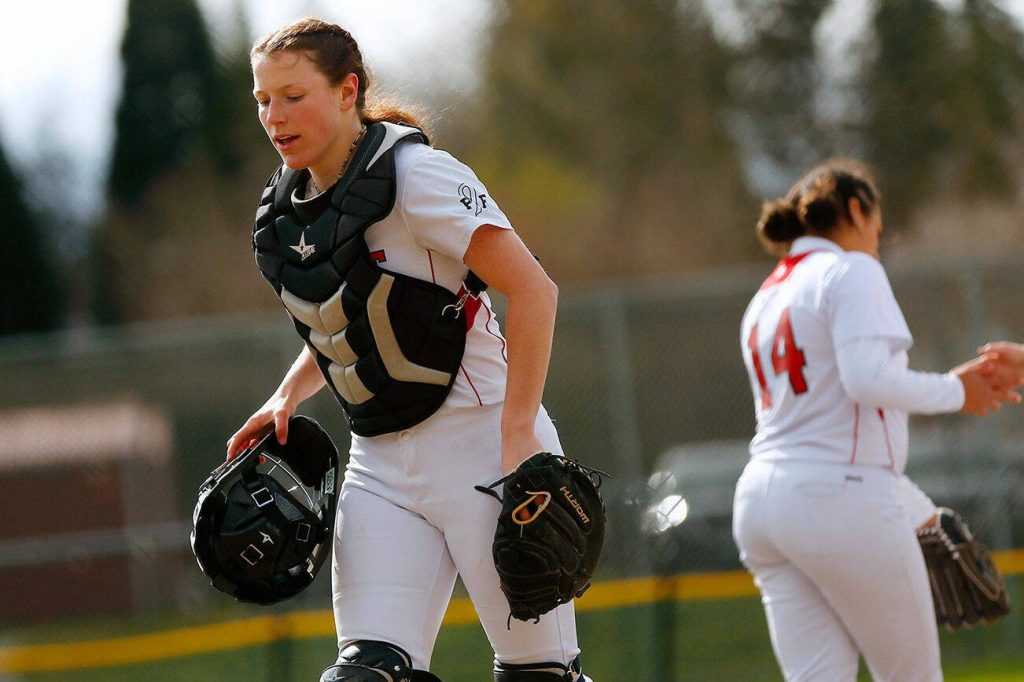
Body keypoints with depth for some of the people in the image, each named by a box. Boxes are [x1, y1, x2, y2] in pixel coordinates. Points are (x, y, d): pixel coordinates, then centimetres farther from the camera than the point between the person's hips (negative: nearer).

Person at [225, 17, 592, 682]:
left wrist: (518, 433, -24)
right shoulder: (287, 208, 8)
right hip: (381, 465, 6)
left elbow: (533, 290, -19)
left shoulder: (413, 174, -14)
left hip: (479, 443, -6)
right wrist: (287, 398, 8)